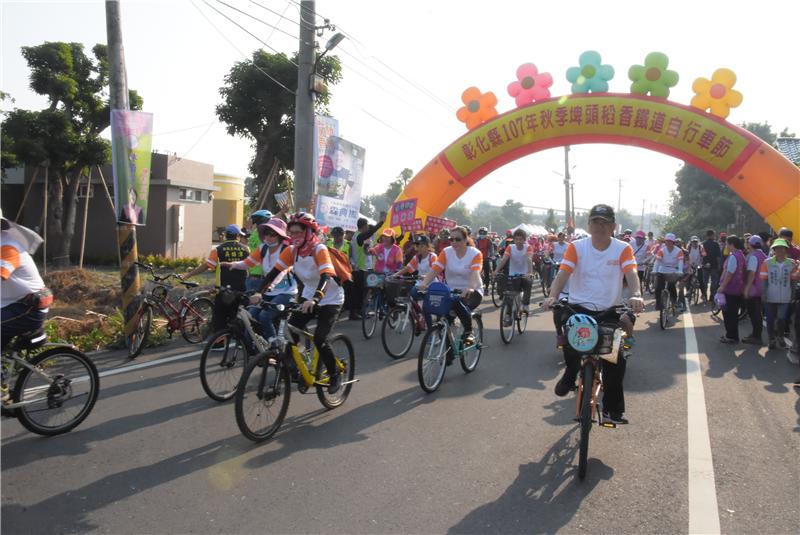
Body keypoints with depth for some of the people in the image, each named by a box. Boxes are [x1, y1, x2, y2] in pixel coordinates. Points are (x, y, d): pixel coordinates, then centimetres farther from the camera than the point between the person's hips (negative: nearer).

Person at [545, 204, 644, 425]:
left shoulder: (623, 249, -2)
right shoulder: (576, 247, -3)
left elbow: (631, 274, -18)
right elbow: (562, 274, -13)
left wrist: (636, 295, -39)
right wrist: (552, 296, -32)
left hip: (610, 311, 1)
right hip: (579, 307, -1)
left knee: (616, 360, -3)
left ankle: (612, 408, 19)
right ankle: (571, 373, 1)